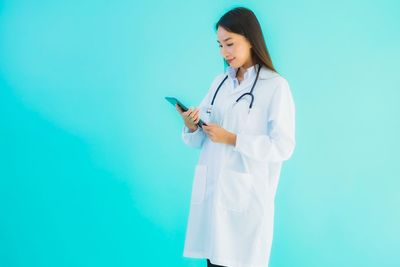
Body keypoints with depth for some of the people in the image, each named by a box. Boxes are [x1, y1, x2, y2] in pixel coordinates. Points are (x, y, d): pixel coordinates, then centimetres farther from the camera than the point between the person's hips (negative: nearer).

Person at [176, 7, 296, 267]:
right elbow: (200, 140, 12)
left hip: (247, 195, -5)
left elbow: (283, 147, -12)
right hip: (211, 191, 5)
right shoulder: (219, 82, 13)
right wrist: (191, 127, -10)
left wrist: (232, 139, -15)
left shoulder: (276, 86, -6)